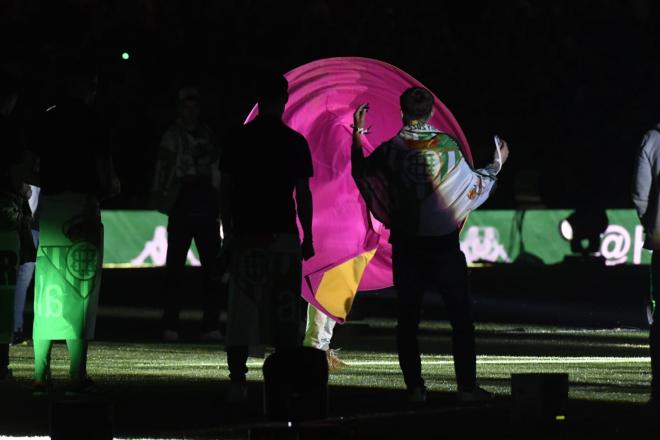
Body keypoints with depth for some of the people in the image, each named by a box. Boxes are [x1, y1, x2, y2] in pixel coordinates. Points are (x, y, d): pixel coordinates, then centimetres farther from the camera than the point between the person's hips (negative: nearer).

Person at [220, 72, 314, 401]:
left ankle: (237, 382, -1)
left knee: (241, 313, 4)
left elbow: (225, 191, 4)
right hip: (283, 237, -2)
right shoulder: (294, 142, -3)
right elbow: (303, 193, -3)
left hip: (244, 237, 2)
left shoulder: (238, 140, 3)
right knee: (285, 316, 2)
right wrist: (308, 238, 4)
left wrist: (229, 233, 12)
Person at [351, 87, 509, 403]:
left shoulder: (390, 149, -5)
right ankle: (467, 386, 0)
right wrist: (497, 164, 23)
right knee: (460, 316, 5)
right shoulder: (447, 145, -5)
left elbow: (361, 171, 12)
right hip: (444, 243, -1)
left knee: (408, 318, 6)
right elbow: (472, 185, 5)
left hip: (406, 243, 1)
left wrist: (358, 133, 23)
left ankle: (415, 387, 2)